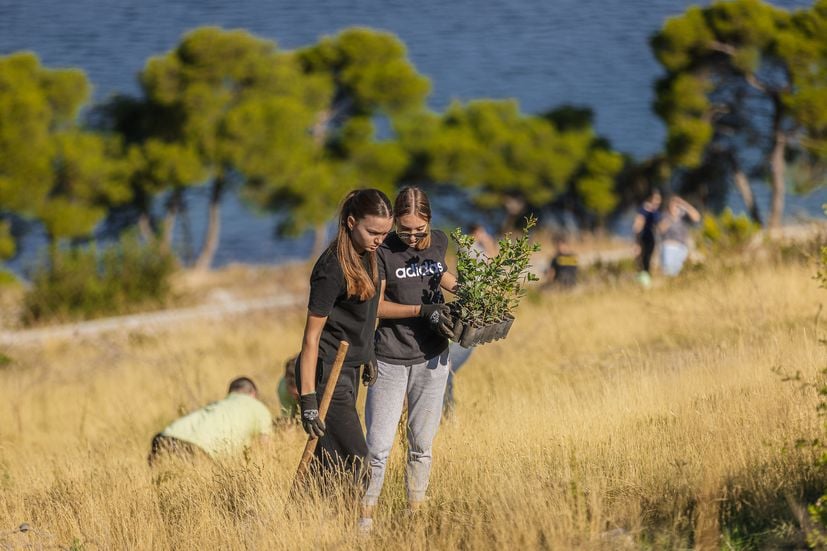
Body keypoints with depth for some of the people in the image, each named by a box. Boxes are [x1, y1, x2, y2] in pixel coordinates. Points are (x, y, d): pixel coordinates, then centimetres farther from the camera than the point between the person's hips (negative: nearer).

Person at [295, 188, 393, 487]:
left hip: (348, 368, 9)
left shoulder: (366, 255, 5)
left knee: (329, 464, 10)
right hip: (325, 372, -9)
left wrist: (367, 355, 27)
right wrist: (308, 400, -23)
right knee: (355, 462, -13)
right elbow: (311, 336, -21)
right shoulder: (332, 269, -22)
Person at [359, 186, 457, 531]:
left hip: (431, 360, 4)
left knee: (422, 445, 9)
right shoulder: (384, 251, -12)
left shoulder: (439, 242, 2)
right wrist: (422, 311, -19)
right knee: (379, 446, -5)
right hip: (390, 360, -4)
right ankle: (365, 517, 5)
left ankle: (415, 514, 18)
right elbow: (374, 305, -11)